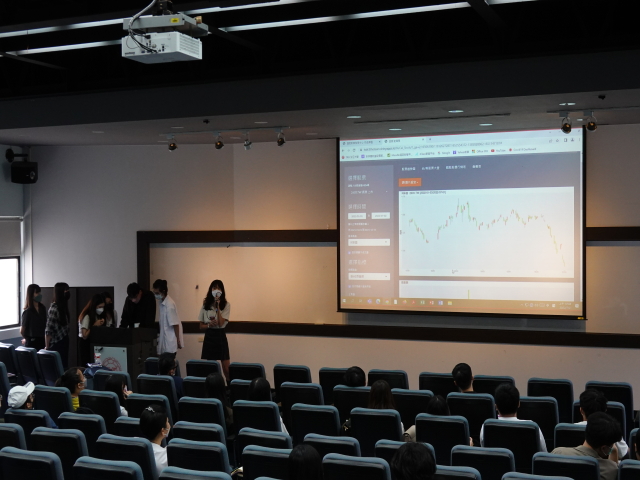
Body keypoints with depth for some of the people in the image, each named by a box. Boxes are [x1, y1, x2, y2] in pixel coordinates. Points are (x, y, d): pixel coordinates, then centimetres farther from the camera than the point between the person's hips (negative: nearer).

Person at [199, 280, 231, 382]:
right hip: (208, 336, 3)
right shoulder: (205, 305, 5)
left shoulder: (226, 305, -3)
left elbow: (221, 323, -14)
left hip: (220, 336, -2)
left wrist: (218, 307, -17)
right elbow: (201, 326, 8)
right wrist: (209, 325, -14)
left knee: (226, 369, -5)